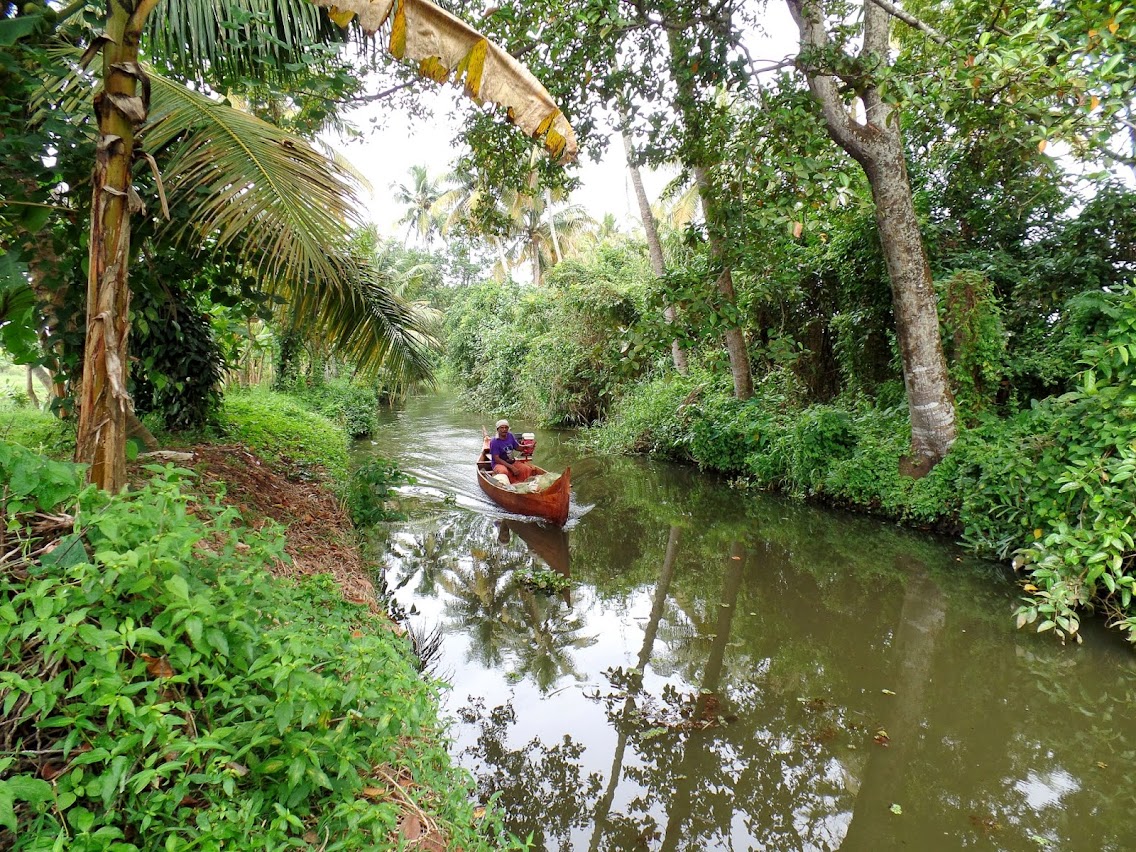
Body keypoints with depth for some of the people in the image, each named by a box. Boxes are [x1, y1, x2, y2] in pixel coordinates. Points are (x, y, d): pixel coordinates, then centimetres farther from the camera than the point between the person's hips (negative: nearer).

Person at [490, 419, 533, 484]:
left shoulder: (510, 436, 2)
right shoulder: (494, 442, -16)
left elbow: (517, 447, 14)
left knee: (527, 469, -17)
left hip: (512, 462, 6)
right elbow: (496, 459, -20)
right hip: (499, 464, -5)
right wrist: (511, 467, -26)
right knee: (503, 471, -39)